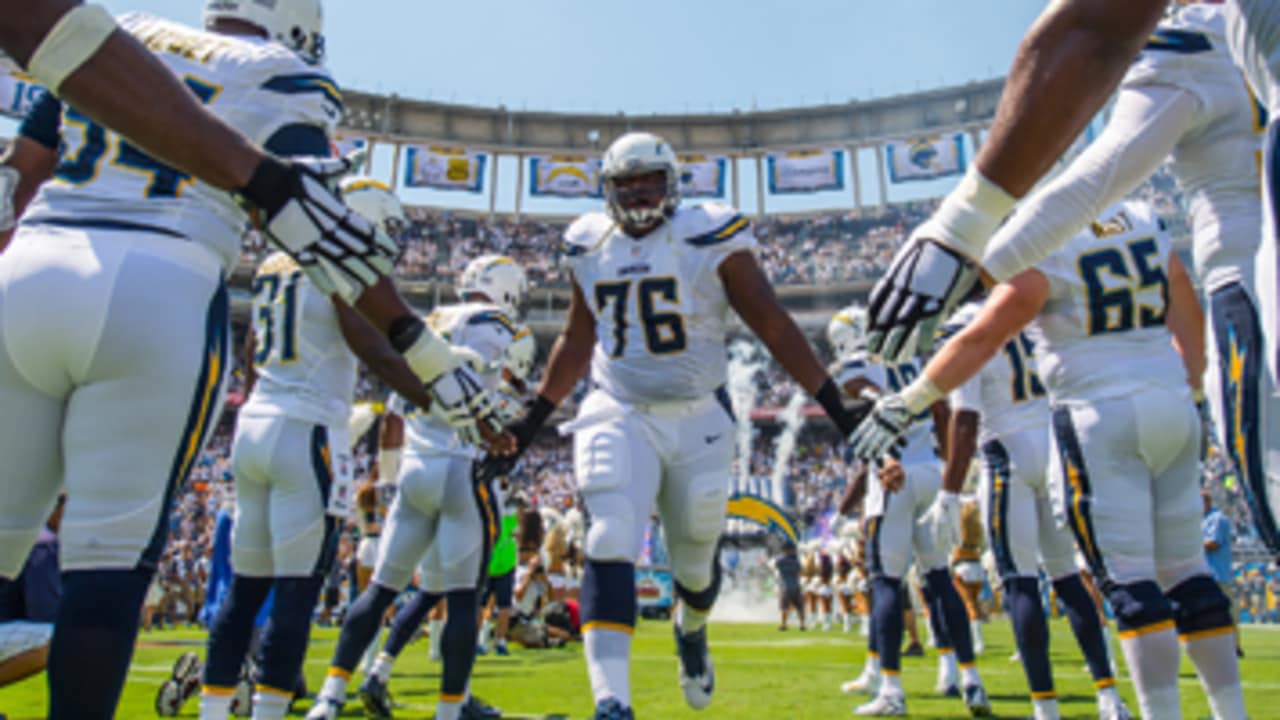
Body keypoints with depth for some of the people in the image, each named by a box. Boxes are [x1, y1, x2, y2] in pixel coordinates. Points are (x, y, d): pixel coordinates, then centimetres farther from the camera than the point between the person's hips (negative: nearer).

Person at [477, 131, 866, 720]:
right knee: (610, 549, -17)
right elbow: (577, 341, 15)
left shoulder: (711, 238, -7)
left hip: (698, 419, -1)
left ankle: (691, 632, 49)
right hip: (619, 417, 1)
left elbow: (774, 327, -6)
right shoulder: (591, 247, 4)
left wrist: (836, 405, -11)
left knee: (695, 558, 14)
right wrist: (528, 424, 15)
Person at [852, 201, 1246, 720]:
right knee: (1184, 567, 14)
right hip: (1174, 407, 7)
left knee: (1127, 577, -3)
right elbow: (1189, 315, 18)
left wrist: (907, 403, -6)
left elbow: (983, 338, -12)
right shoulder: (1142, 219, 11)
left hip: (1102, 416, -7)